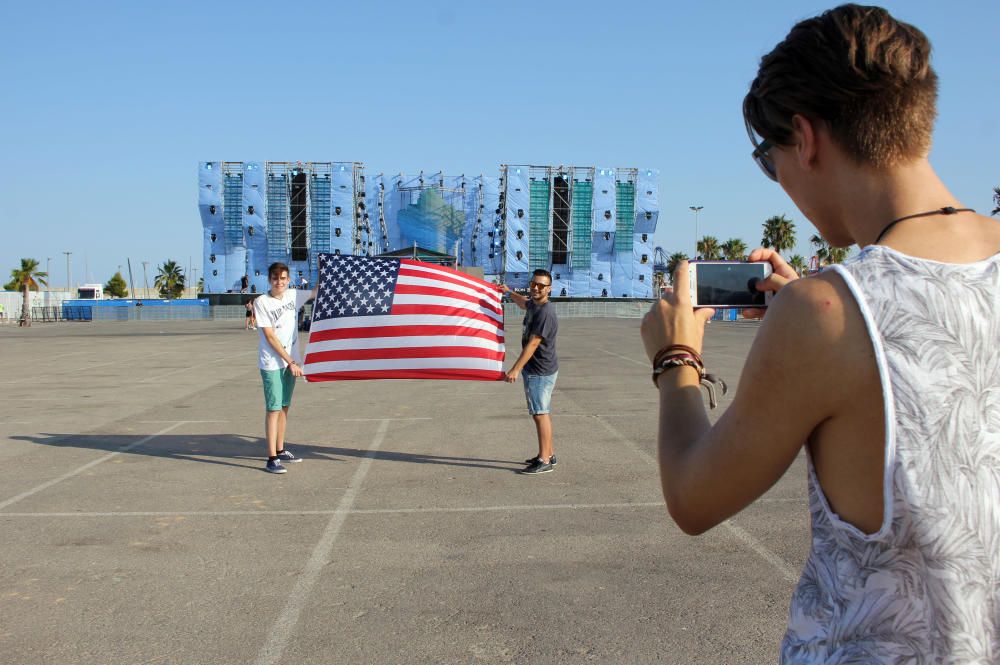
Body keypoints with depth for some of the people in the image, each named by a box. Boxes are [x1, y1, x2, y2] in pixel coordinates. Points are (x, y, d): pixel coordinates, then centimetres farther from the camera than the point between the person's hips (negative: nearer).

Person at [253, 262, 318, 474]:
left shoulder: (293, 296, 5)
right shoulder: (261, 302, -10)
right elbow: (270, 337, -13)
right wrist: (290, 362, -14)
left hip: (290, 361, 6)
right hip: (271, 363, -6)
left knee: (284, 407, 13)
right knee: (273, 408, -7)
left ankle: (280, 450, 24)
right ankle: (272, 458, -6)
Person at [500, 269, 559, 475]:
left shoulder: (545, 313, -21)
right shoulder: (533, 304, 9)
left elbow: (532, 344, -25)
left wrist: (515, 369, -27)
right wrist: (509, 292, 40)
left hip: (541, 372, -10)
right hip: (533, 370, 10)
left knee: (540, 414, -6)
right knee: (540, 413, 16)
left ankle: (544, 461, -1)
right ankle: (548, 454, 25)